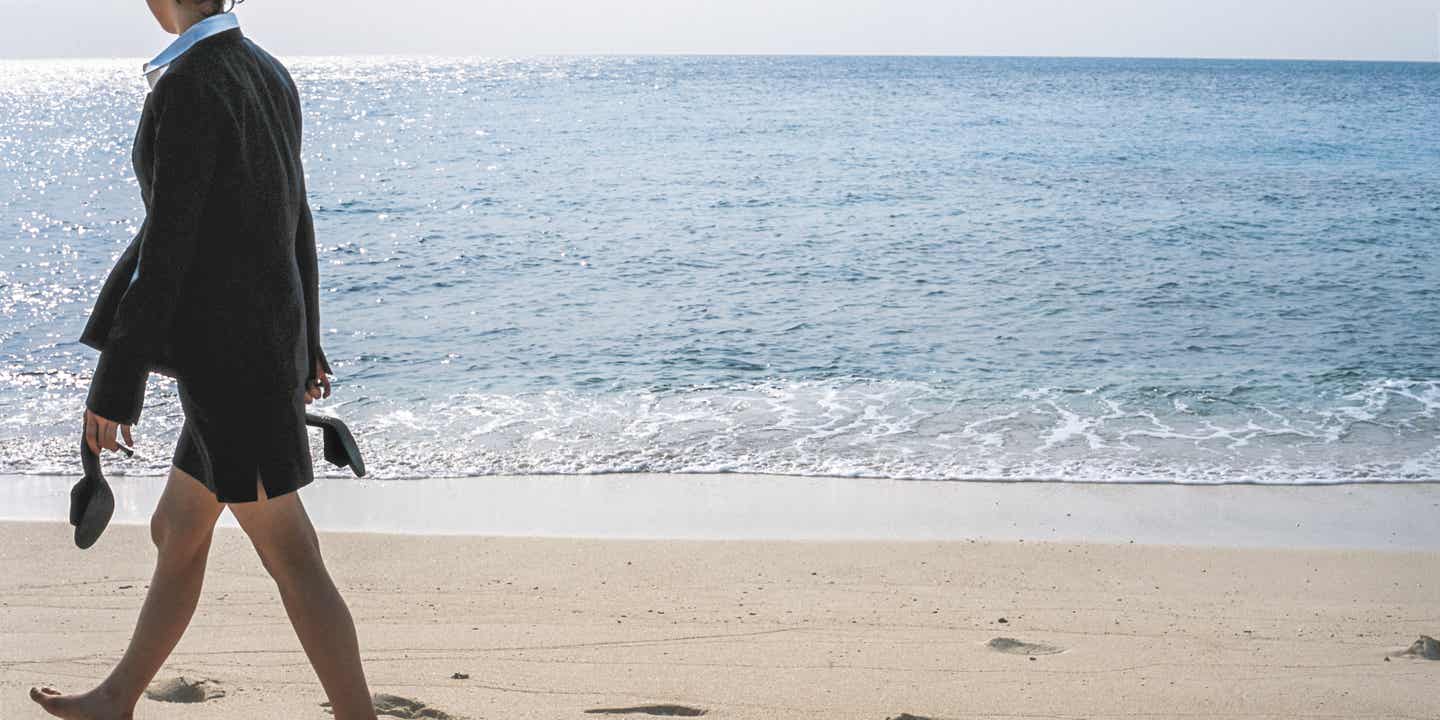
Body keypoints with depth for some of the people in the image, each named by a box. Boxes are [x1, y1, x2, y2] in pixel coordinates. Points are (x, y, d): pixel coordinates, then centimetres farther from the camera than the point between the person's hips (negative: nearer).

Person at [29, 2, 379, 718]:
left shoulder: (187, 85, -18)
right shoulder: (267, 73, 8)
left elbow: (166, 245, -19)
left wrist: (115, 386, -14)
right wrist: (304, 344, 24)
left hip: (222, 350, -9)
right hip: (273, 336, 9)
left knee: (290, 558, -2)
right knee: (175, 534, 22)